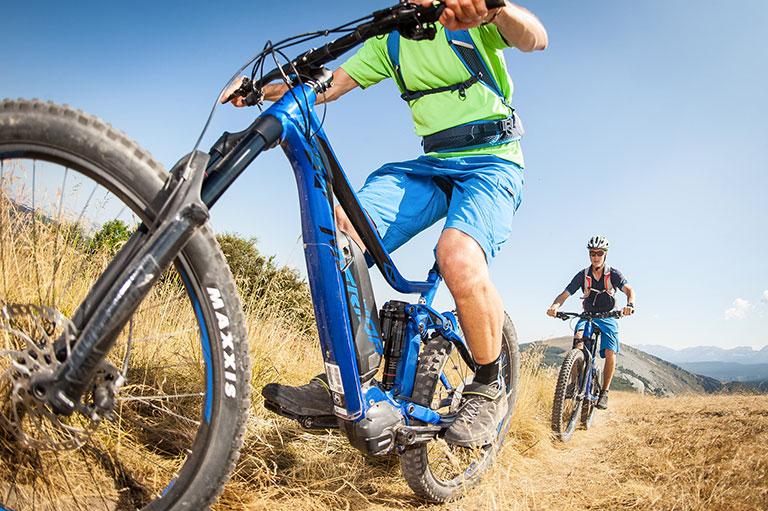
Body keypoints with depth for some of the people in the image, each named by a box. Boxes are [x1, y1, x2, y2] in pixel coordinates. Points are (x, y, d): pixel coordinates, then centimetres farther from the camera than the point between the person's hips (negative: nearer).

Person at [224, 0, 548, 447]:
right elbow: (329, 85, 8)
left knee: (458, 257, -36)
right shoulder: (391, 38, 15)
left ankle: (489, 388, -12)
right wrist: (263, 89, -11)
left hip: (492, 162, -5)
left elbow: (535, 38, -22)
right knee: (340, 233, -21)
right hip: (430, 163, 5)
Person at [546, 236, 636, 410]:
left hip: (608, 317, 0)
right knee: (578, 338, -31)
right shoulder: (583, 275, -5)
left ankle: (604, 392, -6)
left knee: (610, 352, -20)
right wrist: (555, 306, -33)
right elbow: (565, 294, -11)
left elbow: (629, 290, -21)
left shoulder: (613, 274, -8)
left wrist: (630, 304, -44)